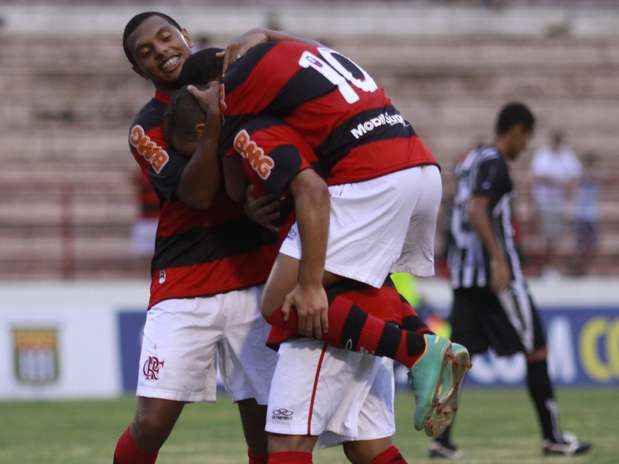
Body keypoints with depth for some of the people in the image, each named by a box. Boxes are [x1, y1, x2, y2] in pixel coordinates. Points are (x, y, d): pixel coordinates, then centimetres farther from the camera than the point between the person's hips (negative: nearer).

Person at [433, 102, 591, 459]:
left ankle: (442, 440, -3)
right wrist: (498, 258, -25)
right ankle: (554, 438, 4)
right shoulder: (494, 163, -11)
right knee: (536, 350, 1)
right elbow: (476, 211, -22)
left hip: (465, 273, 9)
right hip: (496, 273, -9)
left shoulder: (472, 161, 18)